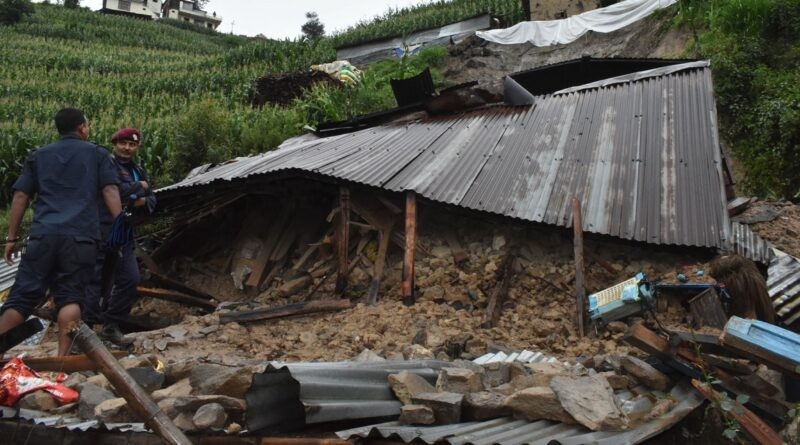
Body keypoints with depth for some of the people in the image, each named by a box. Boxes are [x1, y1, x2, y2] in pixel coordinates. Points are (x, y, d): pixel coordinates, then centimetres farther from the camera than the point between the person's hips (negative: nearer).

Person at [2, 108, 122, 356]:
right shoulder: (98, 154, 14)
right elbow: (110, 192, 2)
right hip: (81, 237, -2)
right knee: (70, 296, -1)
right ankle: (62, 359, -9)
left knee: (23, 295, 5)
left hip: (44, 235, 2)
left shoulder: (38, 156, 21)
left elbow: (20, 197, 16)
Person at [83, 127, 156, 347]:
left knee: (130, 280, 8)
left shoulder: (138, 170, 18)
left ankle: (110, 326, 19)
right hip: (104, 231, -9)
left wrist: (145, 201, -2)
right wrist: (139, 187, -9)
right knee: (97, 280, -10)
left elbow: (152, 199, 22)